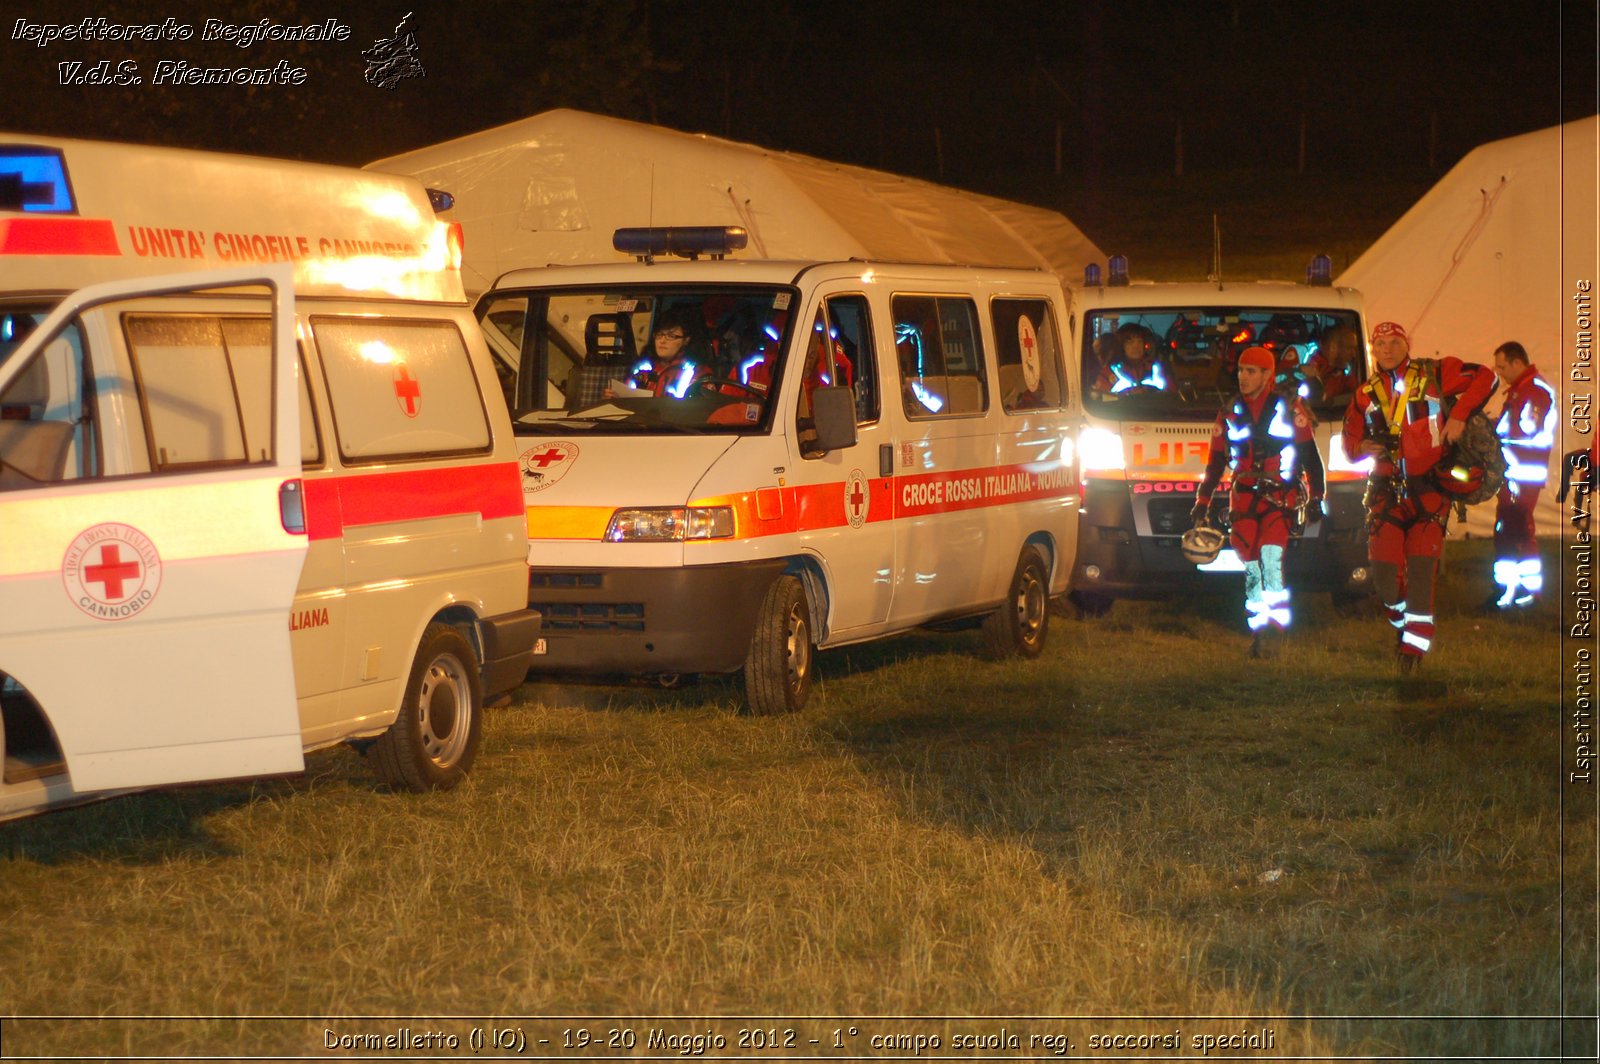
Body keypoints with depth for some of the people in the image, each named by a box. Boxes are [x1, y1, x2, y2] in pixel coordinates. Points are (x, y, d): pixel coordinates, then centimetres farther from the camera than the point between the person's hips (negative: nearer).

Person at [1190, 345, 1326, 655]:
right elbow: (1215, 463, 18)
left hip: (1280, 497, -3)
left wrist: (1315, 498, -4)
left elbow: (1310, 456, 3)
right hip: (1243, 498, 3)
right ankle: (1258, 633, 6)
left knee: (1271, 556, -22)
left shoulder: (1289, 409, 3)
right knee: (1251, 568, -1)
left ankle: (1275, 625, -20)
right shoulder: (1229, 413, 12)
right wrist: (1202, 502, 13)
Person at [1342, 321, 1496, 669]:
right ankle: (1402, 624, 23)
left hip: (1429, 487, -3)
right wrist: (1364, 447, -5)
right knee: (1384, 570, -4)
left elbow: (1484, 377, 0)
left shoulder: (1434, 375, 1)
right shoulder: (1366, 395, 13)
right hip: (1386, 490, 3)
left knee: (1421, 571, -9)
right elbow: (1350, 442, 18)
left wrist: (1459, 415, -8)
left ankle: (1416, 642, -4)